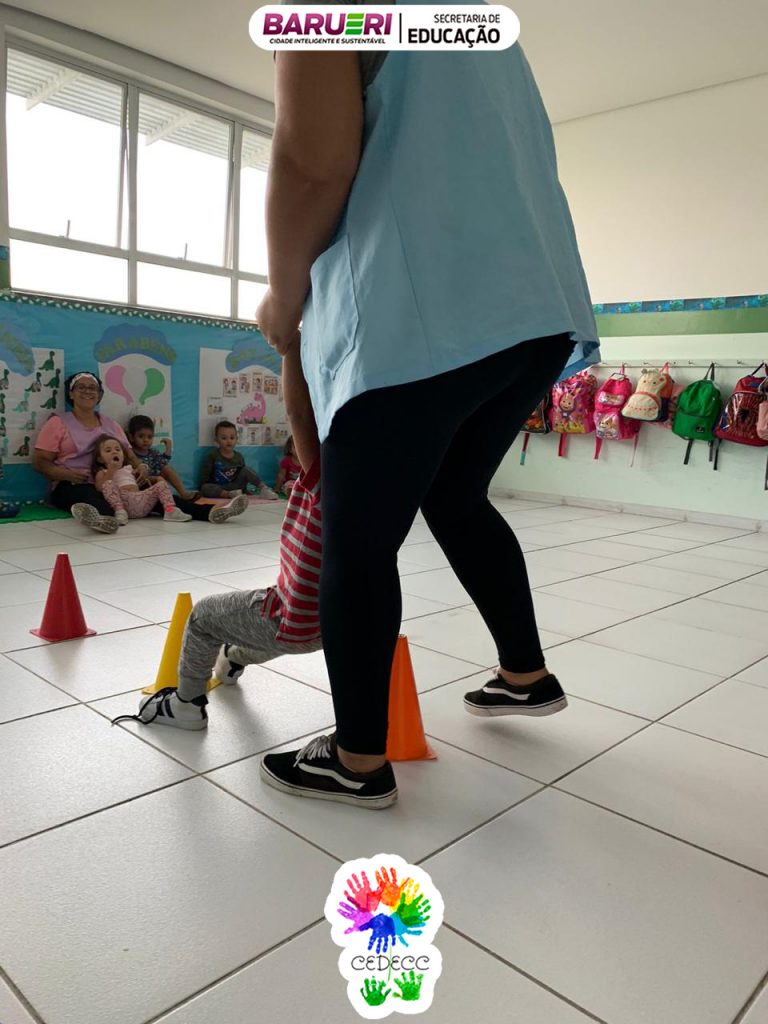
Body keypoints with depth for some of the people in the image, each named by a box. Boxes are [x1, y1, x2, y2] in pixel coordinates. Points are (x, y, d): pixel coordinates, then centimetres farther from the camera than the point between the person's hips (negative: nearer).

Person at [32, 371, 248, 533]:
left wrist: (140, 466, -8)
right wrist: (69, 474, -17)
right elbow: (39, 462, 2)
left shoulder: (111, 425, 21)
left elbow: (129, 455, 18)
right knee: (92, 498, -41)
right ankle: (101, 518, -79)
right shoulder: (58, 423, 8)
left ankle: (210, 512, -42)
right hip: (72, 487, -4)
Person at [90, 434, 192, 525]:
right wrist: (111, 470, -7)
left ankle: (170, 510, -26)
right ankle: (120, 511, -43)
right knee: (108, 484, -27)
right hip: (123, 501, -4)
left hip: (141, 499, 5)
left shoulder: (128, 468, 32)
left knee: (161, 484, -4)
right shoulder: (102, 472, 17)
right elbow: (99, 487, -3)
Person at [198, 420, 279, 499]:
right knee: (205, 488, -32)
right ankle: (230, 494, -43)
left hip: (236, 488, 3)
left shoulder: (239, 457, 6)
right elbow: (203, 479, -6)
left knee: (247, 469, -14)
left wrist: (245, 490, 1)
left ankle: (263, 488, -26)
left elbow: (244, 475, 14)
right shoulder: (212, 456, -5)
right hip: (218, 490, -3)